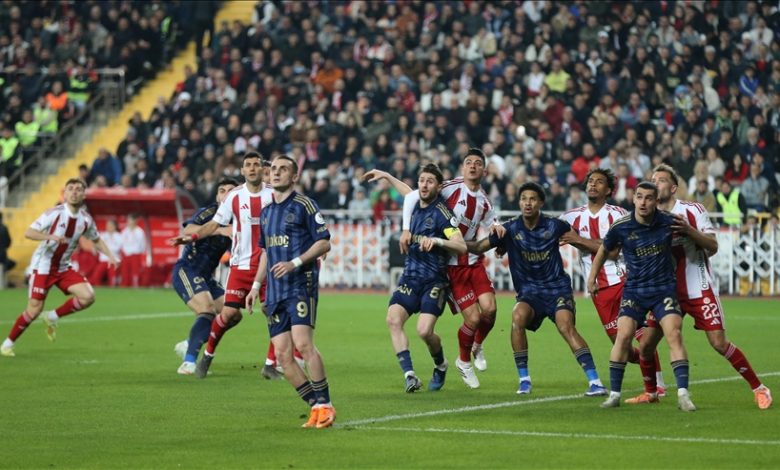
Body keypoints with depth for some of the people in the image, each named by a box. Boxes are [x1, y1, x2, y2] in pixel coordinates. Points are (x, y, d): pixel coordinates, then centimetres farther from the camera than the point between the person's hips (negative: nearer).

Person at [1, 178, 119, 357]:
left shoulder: (86, 219, -1)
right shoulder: (54, 214, -16)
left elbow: (96, 239, 18)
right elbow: (28, 233, -19)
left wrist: (110, 255, 2)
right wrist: (50, 236, -35)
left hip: (63, 268, 5)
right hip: (43, 266, -5)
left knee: (88, 296, -13)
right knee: (34, 310, -9)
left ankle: (53, 317, 7)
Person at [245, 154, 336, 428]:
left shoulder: (304, 205, -3)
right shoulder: (266, 213, 19)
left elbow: (324, 243, -7)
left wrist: (294, 263, -16)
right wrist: (256, 285, 22)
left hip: (301, 285, -7)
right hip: (275, 291, 7)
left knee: (303, 343, -21)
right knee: (282, 355, -1)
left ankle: (324, 404, -13)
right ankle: (316, 408, 4)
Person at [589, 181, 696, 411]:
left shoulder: (669, 222, -8)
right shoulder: (620, 227, -9)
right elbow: (605, 250, 12)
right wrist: (592, 278, 16)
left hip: (664, 287, 0)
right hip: (634, 289, 0)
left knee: (674, 334, -15)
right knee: (623, 334, -13)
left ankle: (683, 394, -15)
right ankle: (614, 394, -2)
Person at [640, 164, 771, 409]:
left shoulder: (693, 211, -7)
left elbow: (713, 247, -11)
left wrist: (688, 230, -27)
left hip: (699, 290, -4)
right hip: (667, 290, 4)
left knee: (719, 343, -9)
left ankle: (759, 388, 5)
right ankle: (651, 392, 16)